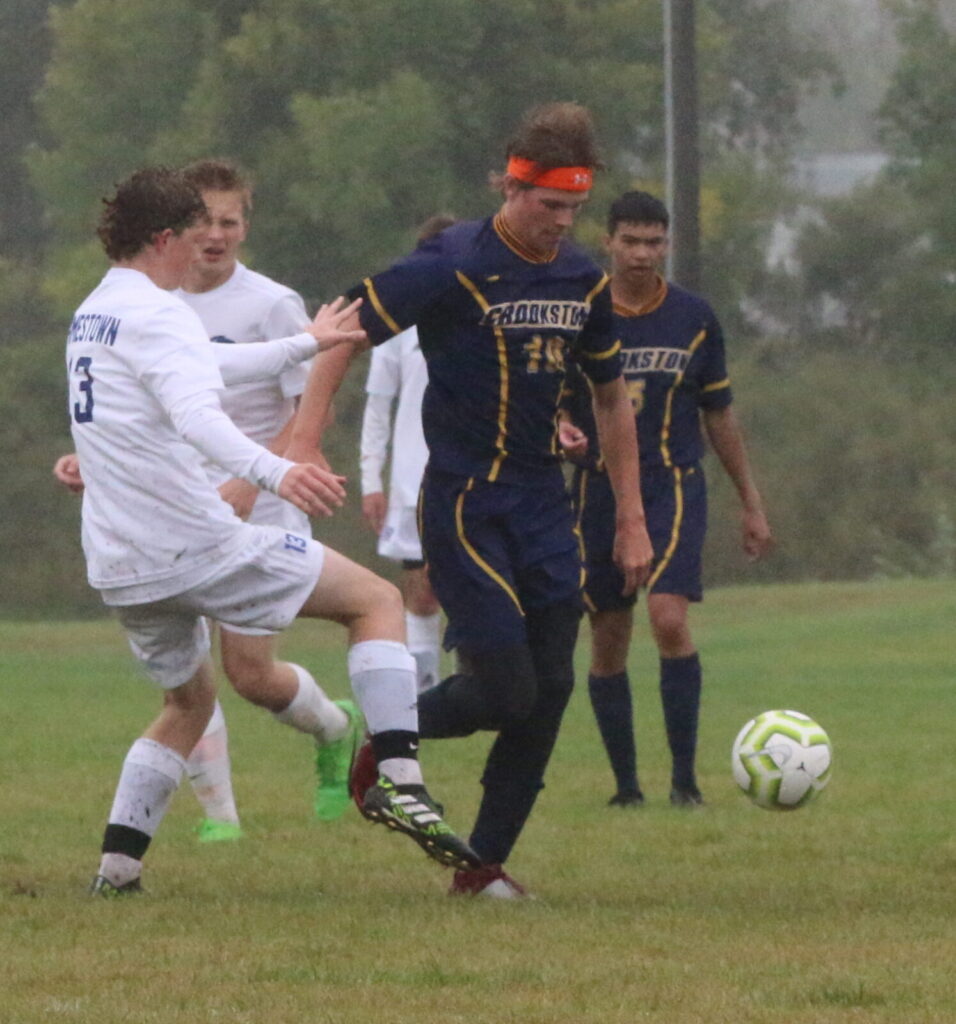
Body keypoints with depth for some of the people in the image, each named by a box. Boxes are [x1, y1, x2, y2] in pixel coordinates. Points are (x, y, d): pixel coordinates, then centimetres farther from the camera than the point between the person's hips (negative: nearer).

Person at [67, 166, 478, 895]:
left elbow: (202, 365, 32)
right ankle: (399, 780, -15)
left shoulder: (92, 315, 17)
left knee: (190, 699, 27)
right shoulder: (155, 313, -12)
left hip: (119, 564, 9)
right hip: (194, 541, -9)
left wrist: (308, 345, 41)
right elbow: (196, 413, -31)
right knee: (377, 600, 0)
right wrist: (272, 471, -47)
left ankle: (117, 865, 15)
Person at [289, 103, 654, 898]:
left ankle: (485, 864, 12)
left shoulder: (584, 280, 6)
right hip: (464, 503, -6)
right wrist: (305, 442, -20)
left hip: (546, 504, 6)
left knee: (550, 690, 1)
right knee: (507, 689, -12)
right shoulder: (453, 267, -13)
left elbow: (611, 398, 18)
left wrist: (631, 519, 16)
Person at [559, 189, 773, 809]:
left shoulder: (693, 318, 5)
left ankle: (685, 776, -14)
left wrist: (752, 504, 14)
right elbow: (552, 405, 7)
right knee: (609, 642, 3)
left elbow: (720, 415, 13)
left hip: (675, 489, -1)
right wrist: (563, 433, -18)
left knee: (669, 618, -20)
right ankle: (627, 785, 16)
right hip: (599, 494, 1)